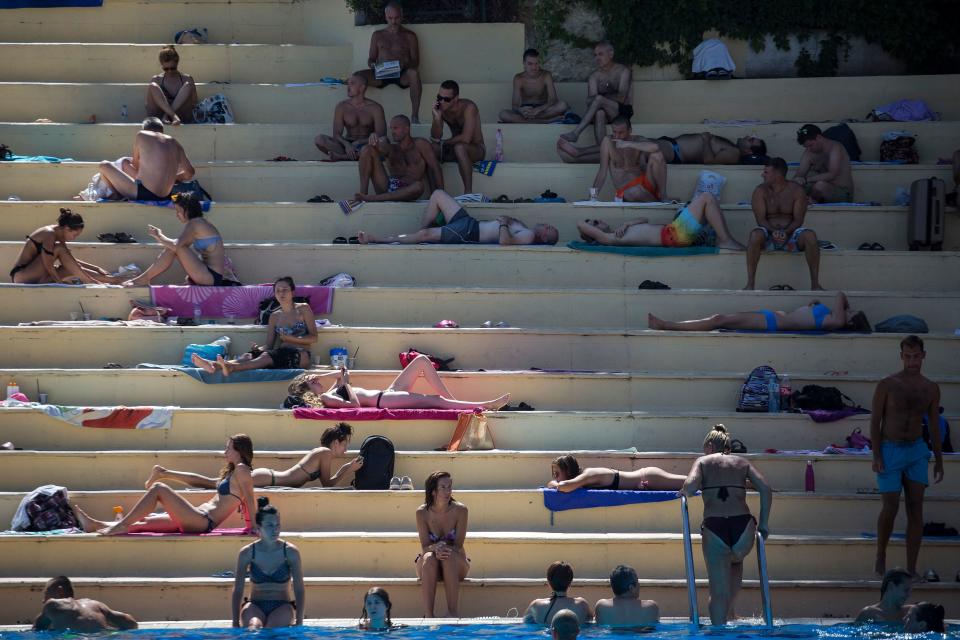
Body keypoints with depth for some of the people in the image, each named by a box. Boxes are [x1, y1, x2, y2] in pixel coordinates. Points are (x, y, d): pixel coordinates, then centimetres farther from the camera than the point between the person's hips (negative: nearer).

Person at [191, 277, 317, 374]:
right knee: (250, 355, -27)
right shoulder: (274, 316, 20)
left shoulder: (303, 309, 8)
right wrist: (258, 348, -10)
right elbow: (269, 345, 13)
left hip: (300, 356, -4)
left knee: (268, 356, -36)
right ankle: (213, 365, -56)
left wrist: (290, 338, -12)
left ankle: (232, 367, -64)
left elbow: (313, 338, 2)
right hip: (281, 355, 4)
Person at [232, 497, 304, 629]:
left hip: (282, 606, 0)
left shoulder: (290, 552, -4)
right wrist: (236, 623, -4)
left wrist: (299, 623, -8)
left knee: (272, 629, -33)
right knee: (254, 629, -35)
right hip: (255, 606, 0)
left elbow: (299, 589, -1)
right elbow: (238, 590, 3)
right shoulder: (247, 553, -2)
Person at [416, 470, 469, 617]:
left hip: (456, 563, 0)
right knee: (429, 558, -34)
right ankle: (428, 614, -40)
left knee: (449, 557, -34)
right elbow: (425, 546, -12)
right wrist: (435, 548, -35)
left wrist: (446, 549, -33)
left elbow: (458, 546, -11)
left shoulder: (460, 510, -10)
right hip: (429, 567, 0)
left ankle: (453, 611, -38)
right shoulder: (422, 512, -9)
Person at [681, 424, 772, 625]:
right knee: (736, 563, 36)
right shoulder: (742, 462, 19)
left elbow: (690, 487, -7)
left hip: (714, 527, -2)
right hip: (743, 526, 2)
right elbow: (765, 489, 7)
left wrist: (684, 492, 15)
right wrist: (764, 524, 11)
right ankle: (730, 612, 35)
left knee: (719, 592, 7)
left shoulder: (703, 462, 13)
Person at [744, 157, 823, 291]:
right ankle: (750, 284, -34)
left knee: (810, 236, -31)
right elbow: (761, 219, -7)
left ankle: (815, 283, -27)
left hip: (791, 233, 0)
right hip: (769, 234, 0)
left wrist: (786, 232, -25)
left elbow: (798, 219, -6)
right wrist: (774, 231, -26)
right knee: (755, 235, -35)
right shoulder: (761, 191, 1)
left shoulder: (796, 190, 0)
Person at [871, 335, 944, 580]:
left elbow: (934, 426, 9)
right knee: (890, 509, -7)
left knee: (915, 510, -4)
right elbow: (875, 422, -7)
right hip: (889, 452, -3)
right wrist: (876, 457, -14)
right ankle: (881, 557, 17)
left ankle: (912, 569, -3)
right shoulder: (887, 385, -8)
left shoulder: (931, 389, 3)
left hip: (916, 452, 3)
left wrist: (939, 462, 8)